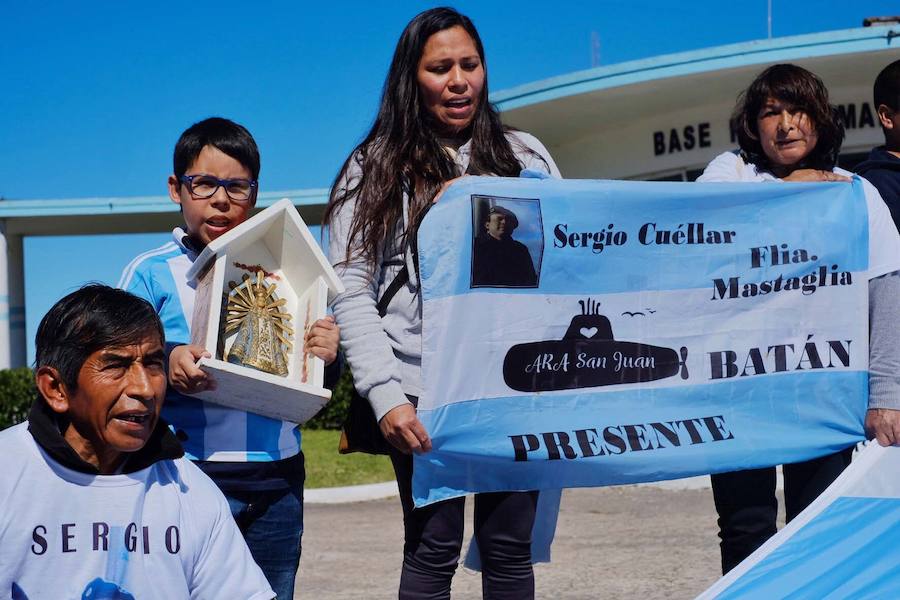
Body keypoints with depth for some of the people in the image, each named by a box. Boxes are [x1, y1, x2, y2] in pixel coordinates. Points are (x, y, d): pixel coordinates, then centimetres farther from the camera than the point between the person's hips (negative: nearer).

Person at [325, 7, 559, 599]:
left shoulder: (525, 155, 12)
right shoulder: (375, 168, 4)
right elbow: (352, 294, -2)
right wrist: (386, 395, -13)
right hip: (426, 395, -2)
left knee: (510, 549, 7)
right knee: (433, 550, 0)